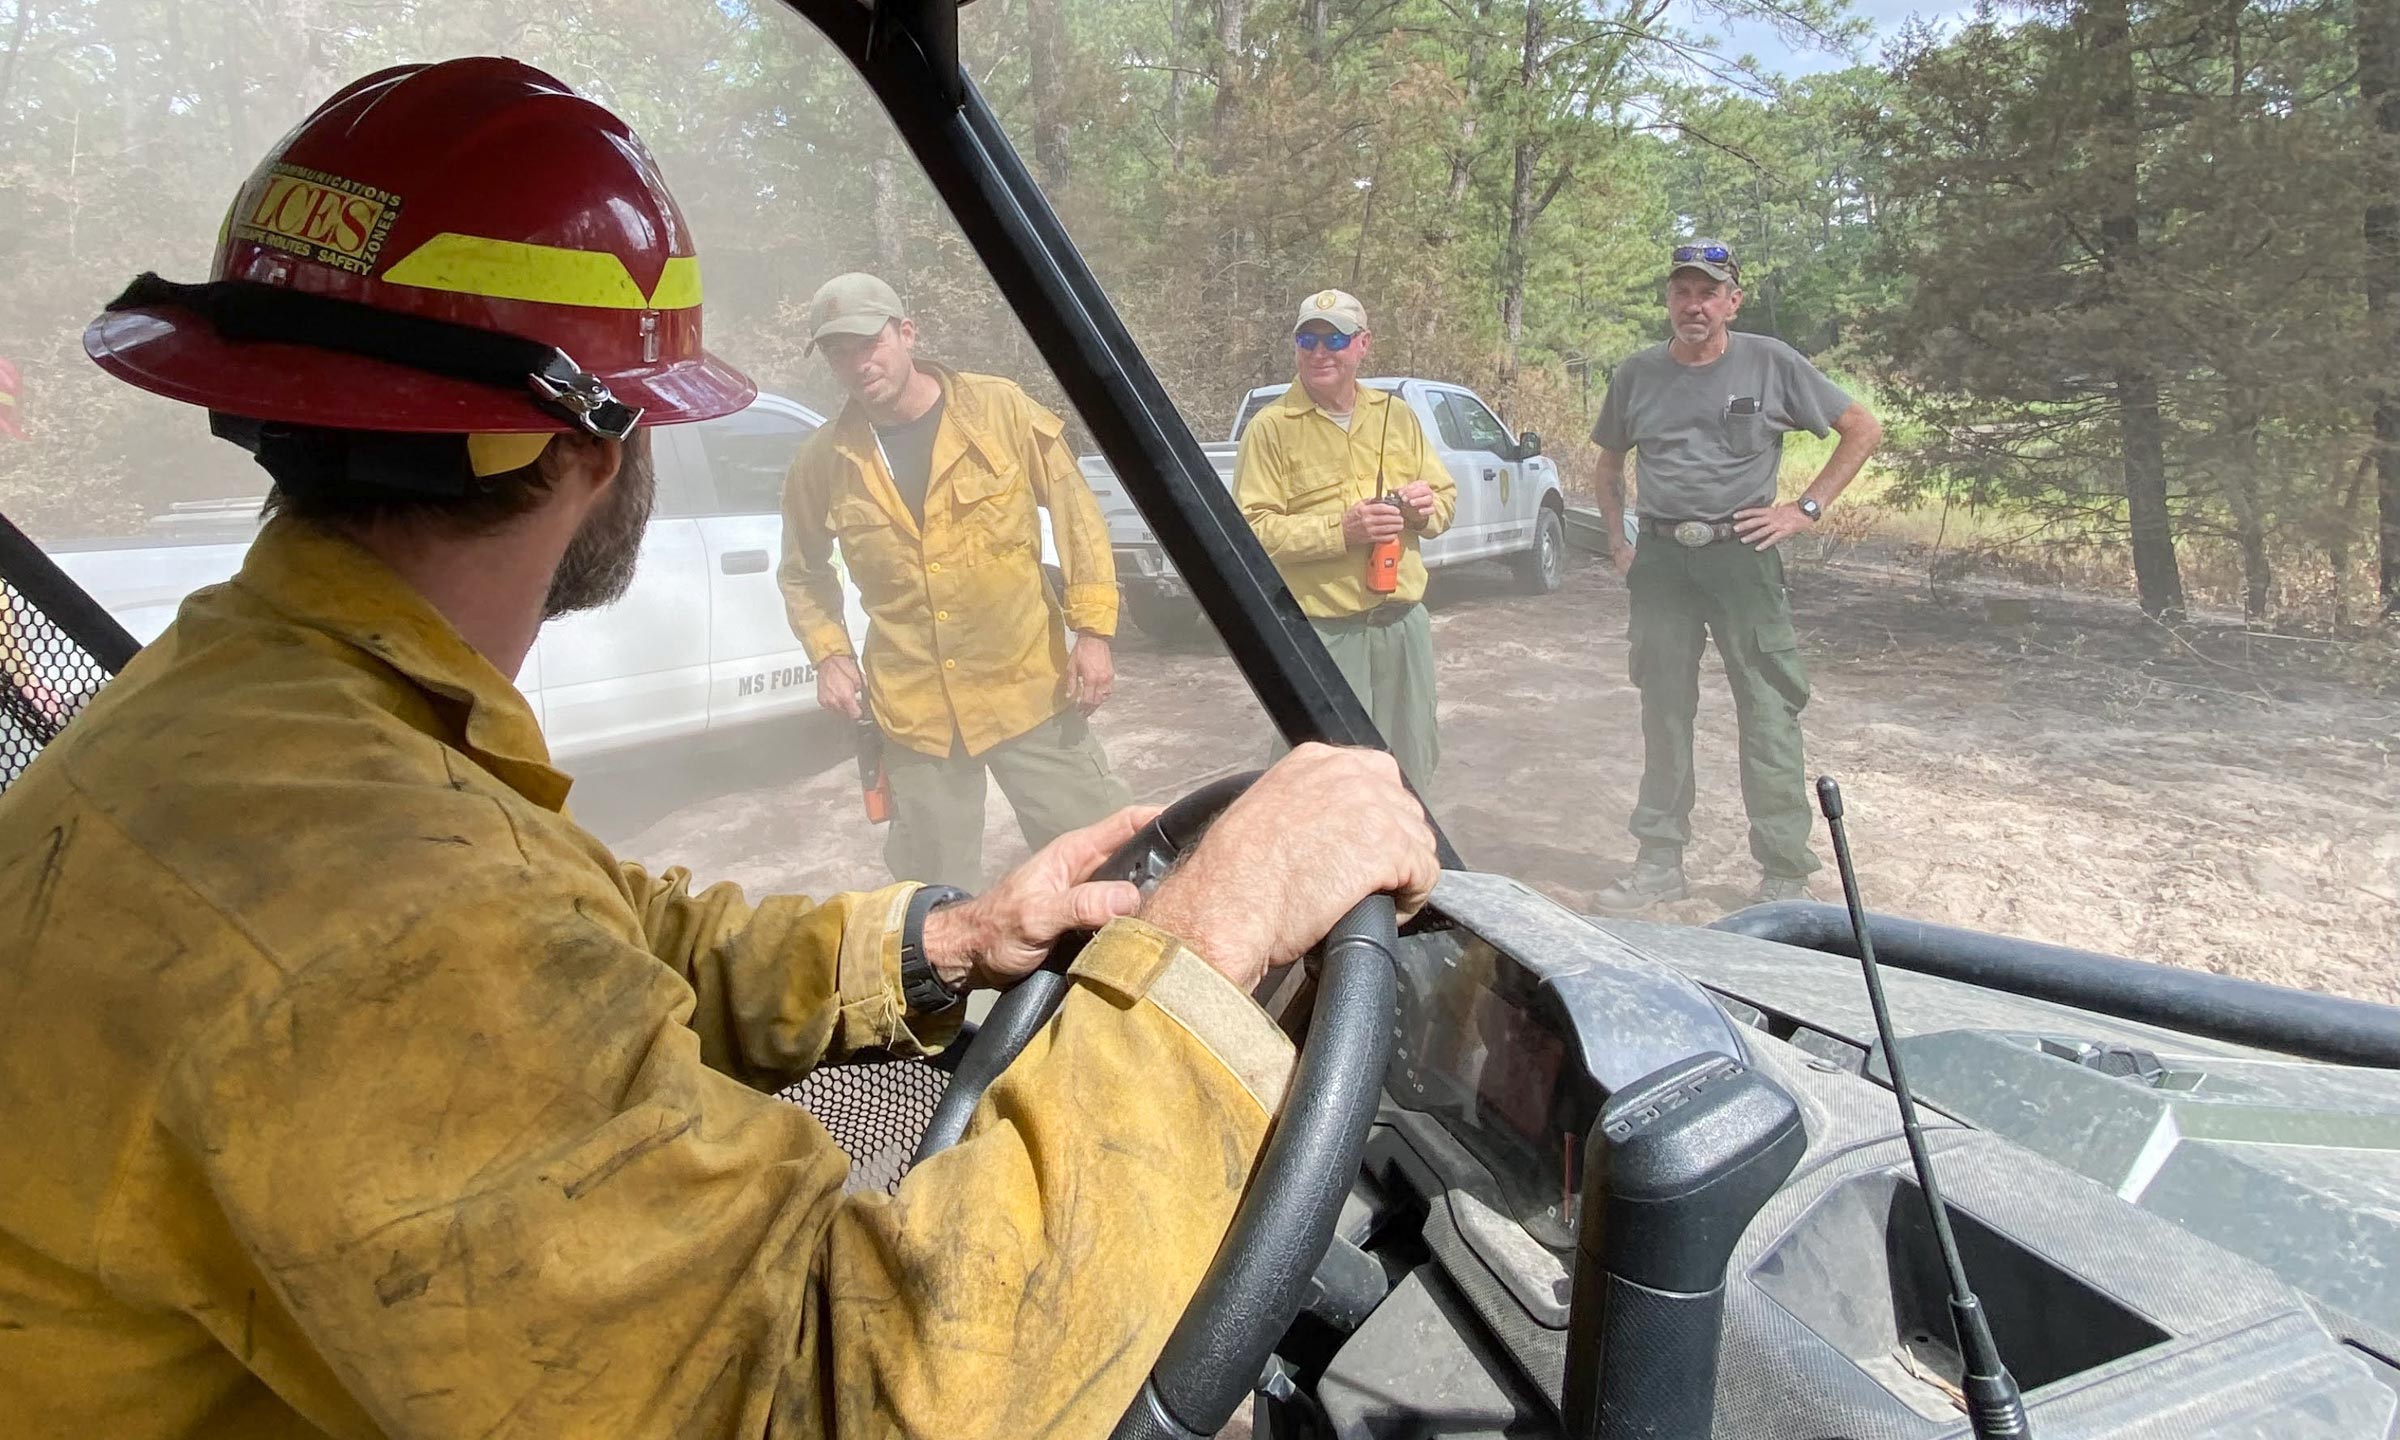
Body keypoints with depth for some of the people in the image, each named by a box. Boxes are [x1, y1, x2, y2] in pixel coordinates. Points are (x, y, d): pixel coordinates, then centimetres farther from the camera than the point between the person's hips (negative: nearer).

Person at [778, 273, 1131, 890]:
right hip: (913, 711, 2)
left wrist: (1094, 630, -7)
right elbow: (803, 572, 15)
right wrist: (829, 654, 2)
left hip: (1030, 685, -2)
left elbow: (1076, 513, -2)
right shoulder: (823, 461, -1)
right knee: (936, 892, 12)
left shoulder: (999, 407, -6)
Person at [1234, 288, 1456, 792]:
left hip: (1402, 618, 5)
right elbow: (1253, 528, -13)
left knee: (1413, 762, 16)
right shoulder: (1271, 427, -6)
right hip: (1322, 627, -5)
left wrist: (1427, 507, -6)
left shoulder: (1397, 414, 10)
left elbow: (1445, 495, 18)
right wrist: (1339, 530, -22)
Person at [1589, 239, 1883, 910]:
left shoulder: (1771, 363, 0)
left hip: (1741, 552, -3)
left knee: (1770, 715, -4)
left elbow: (1864, 430, 6)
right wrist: (1617, 541, 11)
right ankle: (1659, 863, 18)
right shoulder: (1637, 374, 9)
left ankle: (1785, 876, 4)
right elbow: (1610, 464, 23)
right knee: (1663, 714, 8)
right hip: (1660, 558, 3)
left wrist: (1805, 509, -2)